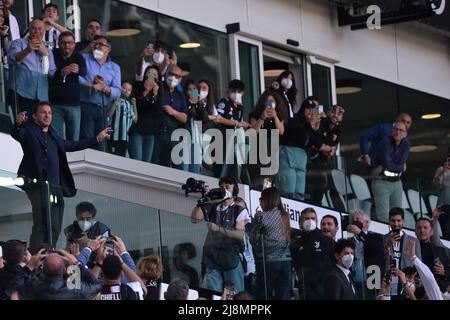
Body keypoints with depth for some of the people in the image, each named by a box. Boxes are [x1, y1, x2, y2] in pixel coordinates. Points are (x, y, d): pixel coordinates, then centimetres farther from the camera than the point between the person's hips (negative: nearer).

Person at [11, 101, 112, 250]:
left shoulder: (52, 135, 25)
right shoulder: (28, 130, 4)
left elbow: (70, 146, 35)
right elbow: (16, 134, -16)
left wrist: (97, 138, 36)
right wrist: (18, 124, -40)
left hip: (56, 187, 8)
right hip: (38, 183, -8)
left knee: (54, 229, 5)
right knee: (42, 225, -18)